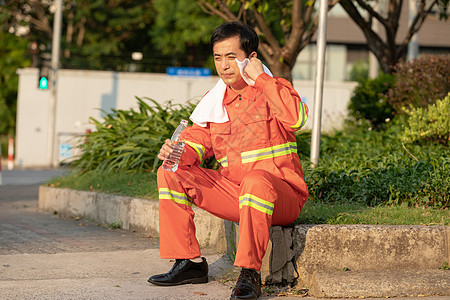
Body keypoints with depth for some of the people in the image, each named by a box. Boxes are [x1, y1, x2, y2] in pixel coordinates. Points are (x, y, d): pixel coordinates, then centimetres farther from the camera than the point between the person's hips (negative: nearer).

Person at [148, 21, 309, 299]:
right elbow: (196, 140, 9)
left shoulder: (274, 89, -5)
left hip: (281, 195, -6)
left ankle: (250, 273, -29)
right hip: (231, 190, 6)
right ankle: (190, 263, -3)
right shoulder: (214, 100, 11)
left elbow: (295, 118, -27)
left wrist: (260, 78, -20)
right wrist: (175, 153, -15)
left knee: (256, 181, -40)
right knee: (170, 174, -6)